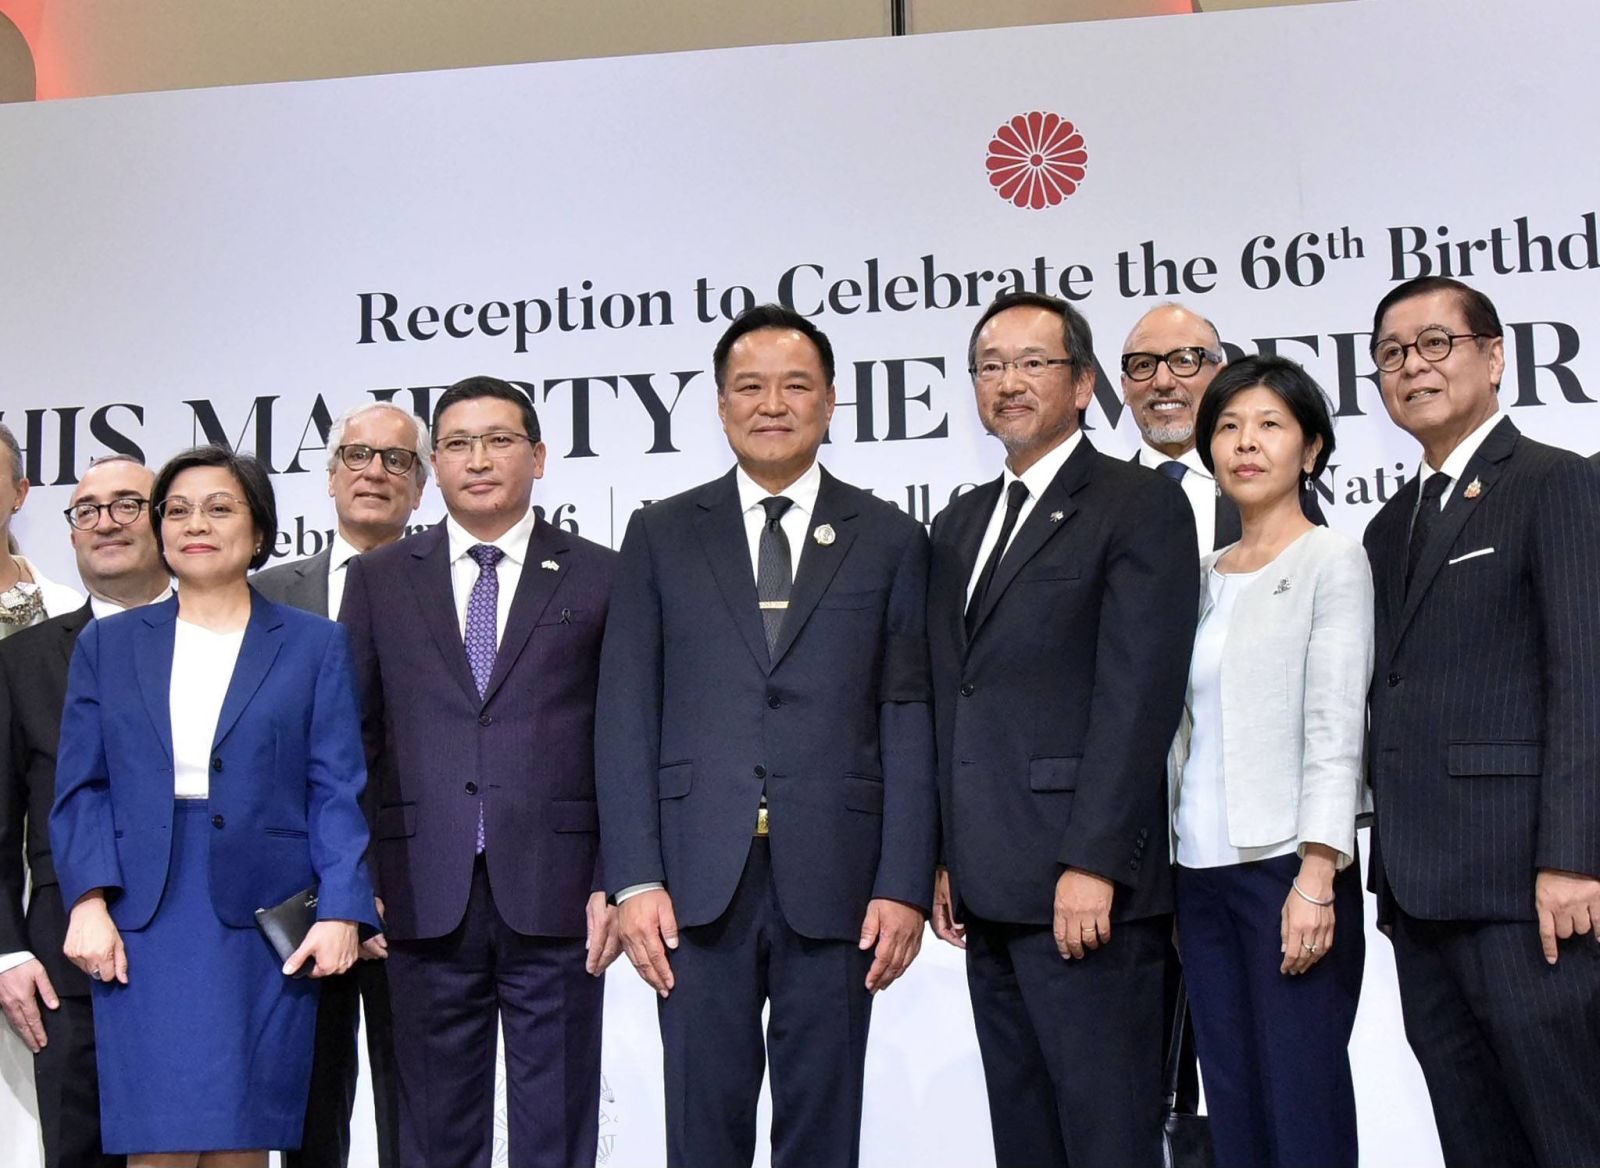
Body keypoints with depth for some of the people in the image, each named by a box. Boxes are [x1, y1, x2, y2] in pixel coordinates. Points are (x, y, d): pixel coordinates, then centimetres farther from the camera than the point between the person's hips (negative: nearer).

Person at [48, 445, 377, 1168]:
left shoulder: (314, 645, 9)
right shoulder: (107, 644, 14)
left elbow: (336, 791, 3)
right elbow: (80, 789, 9)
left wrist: (340, 913, -9)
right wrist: (89, 902, -6)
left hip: (264, 922, -1)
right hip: (143, 925, 1)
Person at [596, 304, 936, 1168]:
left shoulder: (889, 539, 8)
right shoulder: (662, 536, 10)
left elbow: (908, 722, 4)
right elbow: (626, 716, 5)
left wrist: (905, 885, -4)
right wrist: (635, 879, -4)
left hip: (834, 878, 0)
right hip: (699, 876, 0)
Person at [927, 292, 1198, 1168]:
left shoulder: (1139, 506, -4)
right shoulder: (959, 526, 19)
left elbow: (1138, 698, -13)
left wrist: (1092, 866, -18)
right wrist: (946, 860, 11)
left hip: (1085, 888, -7)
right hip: (988, 891, 7)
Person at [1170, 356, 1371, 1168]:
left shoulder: (1331, 560, -1)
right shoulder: (1205, 576, 16)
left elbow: (1336, 728, -9)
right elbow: (1189, 728, 14)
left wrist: (1317, 879, -17)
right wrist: (1166, 875, 10)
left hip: (1289, 866, -6)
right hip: (1202, 871, 6)